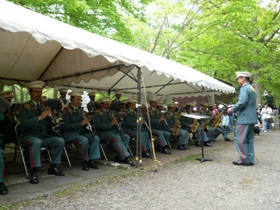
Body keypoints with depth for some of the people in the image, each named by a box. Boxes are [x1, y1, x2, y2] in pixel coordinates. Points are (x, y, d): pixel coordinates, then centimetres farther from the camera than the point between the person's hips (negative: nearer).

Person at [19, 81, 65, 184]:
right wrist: (39, 118, -29)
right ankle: (33, 171, -29)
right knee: (37, 142, -38)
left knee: (60, 141, -13)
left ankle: (53, 167, -3)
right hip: (28, 136, -5)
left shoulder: (44, 105, 12)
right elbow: (24, 123, -20)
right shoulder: (25, 107, -5)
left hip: (42, 136, 6)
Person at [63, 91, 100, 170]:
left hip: (81, 132, 7)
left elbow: (85, 121, 21)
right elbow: (67, 126, -16)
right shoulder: (67, 110, -7)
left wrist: (87, 124, -4)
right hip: (71, 133, -6)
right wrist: (81, 123, -23)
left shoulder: (80, 110, 15)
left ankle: (91, 160, -15)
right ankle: (85, 161, -14)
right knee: (84, 140, -33)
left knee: (96, 138, -17)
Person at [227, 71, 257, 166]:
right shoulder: (252, 89, 19)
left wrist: (232, 109, -9)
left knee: (240, 140, -3)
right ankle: (250, 160, 18)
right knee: (249, 140, 13)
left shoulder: (244, 88, -12)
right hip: (252, 118, 10)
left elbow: (242, 102, -22)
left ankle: (244, 160, 2)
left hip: (244, 118, -10)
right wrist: (234, 106, 17)